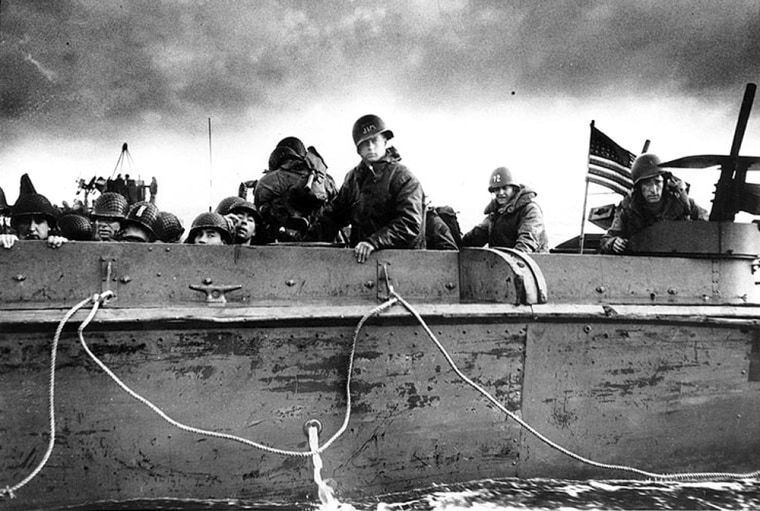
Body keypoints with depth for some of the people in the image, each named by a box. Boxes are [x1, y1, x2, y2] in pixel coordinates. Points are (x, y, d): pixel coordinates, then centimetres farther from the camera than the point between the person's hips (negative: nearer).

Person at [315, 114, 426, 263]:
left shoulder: (404, 178, -3)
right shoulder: (354, 177, 15)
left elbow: (410, 224, -14)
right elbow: (336, 213, 22)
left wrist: (374, 241, -25)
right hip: (358, 257, 5)